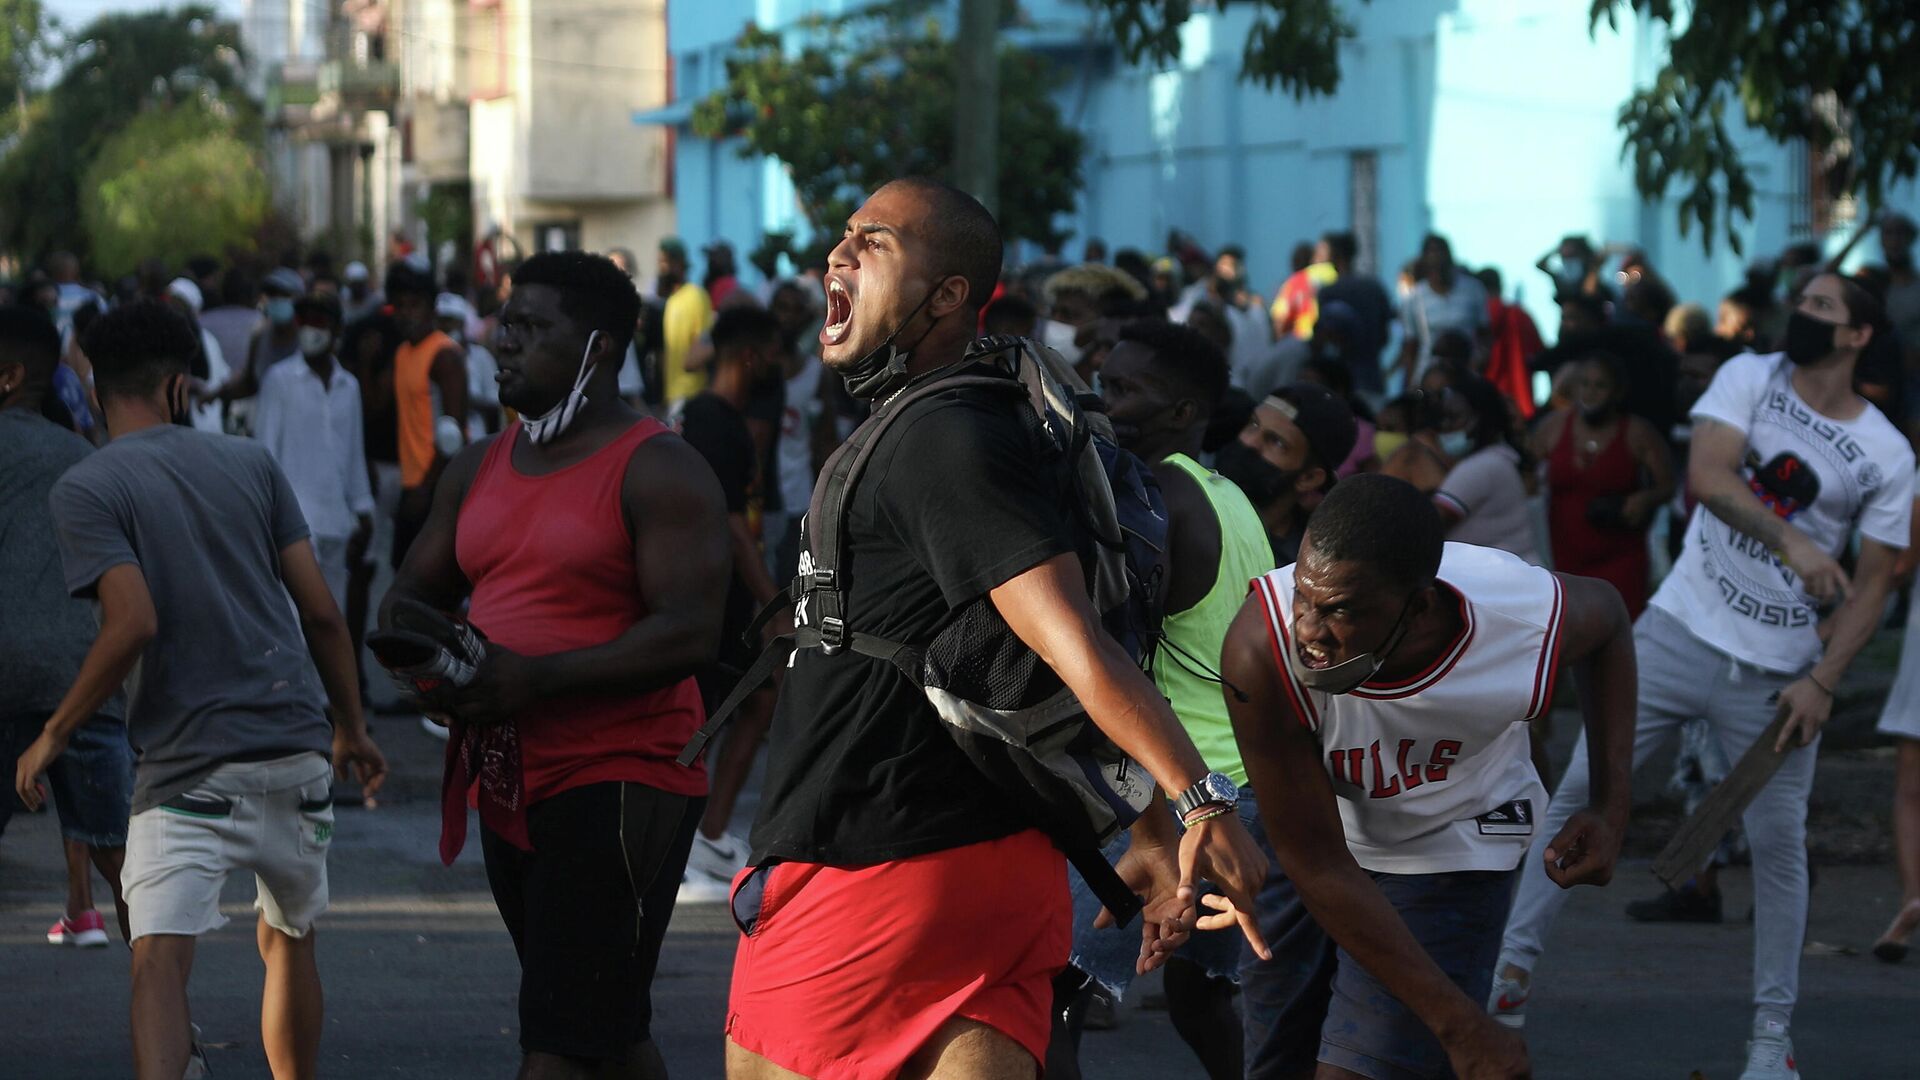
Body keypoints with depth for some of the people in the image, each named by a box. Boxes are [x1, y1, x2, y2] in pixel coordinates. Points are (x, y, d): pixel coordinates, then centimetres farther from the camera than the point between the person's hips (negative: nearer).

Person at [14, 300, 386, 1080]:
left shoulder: (85, 488, -3)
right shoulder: (250, 463, 10)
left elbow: (133, 623, -16)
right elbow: (322, 614, 8)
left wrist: (53, 736, -5)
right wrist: (351, 728, 20)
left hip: (189, 768, -5)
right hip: (297, 752, 5)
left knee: (159, 961, -15)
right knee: (287, 945, 22)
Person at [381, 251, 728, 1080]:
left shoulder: (657, 471, -10)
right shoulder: (480, 468, 14)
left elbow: (689, 633, -19)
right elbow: (411, 596, 19)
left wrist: (535, 678, -25)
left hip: (619, 785, -8)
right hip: (511, 785, 8)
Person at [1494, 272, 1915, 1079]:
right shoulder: (1749, 379, 0)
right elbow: (1705, 475, -16)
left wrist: (1823, 682, -8)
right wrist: (1791, 540, -30)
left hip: (1777, 672, 0)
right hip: (1679, 637, 0)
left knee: (1779, 846, 3)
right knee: (1579, 792, -5)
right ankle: (1514, 967, 3)